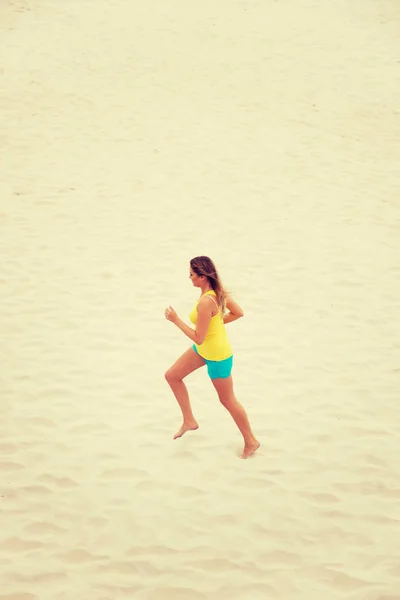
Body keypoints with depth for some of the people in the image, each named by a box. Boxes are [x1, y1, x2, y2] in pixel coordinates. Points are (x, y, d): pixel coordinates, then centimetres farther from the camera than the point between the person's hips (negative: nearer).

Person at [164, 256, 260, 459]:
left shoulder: (206, 302, -34)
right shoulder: (217, 291, -7)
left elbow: (198, 338, -28)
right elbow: (238, 313, 5)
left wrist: (175, 320, -20)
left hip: (217, 355, -10)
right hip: (203, 349, 10)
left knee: (227, 400, 9)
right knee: (172, 376, 15)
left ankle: (251, 442, 28)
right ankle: (189, 421, 28)